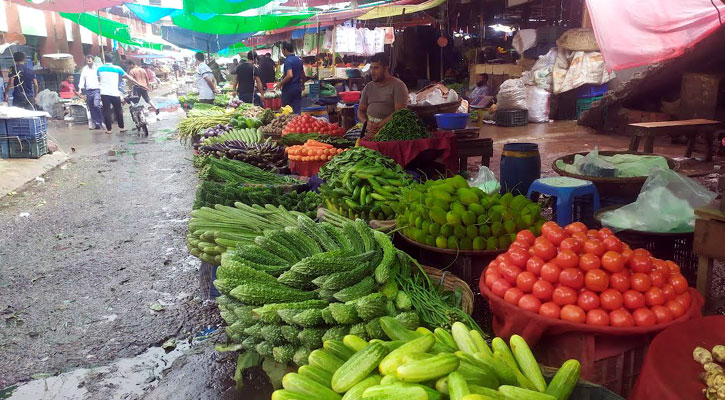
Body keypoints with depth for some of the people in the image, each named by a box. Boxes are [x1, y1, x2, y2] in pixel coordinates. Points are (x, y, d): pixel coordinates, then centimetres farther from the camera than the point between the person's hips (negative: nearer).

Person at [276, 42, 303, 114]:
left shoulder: (288, 60, -15)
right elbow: (302, 74, 19)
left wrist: (280, 83, -16)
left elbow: (290, 75, -27)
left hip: (289, 89, -7)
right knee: (297, 111, 7)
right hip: (298, 88, 7)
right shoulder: (299, 60, 10)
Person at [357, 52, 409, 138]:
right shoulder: (368, 87, 18)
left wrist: (379, 125, -18)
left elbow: (399, 112, -10)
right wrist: (367, 122, -7)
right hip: (370, 125, 5)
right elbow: (360, 110, 17)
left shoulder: (398, 85, 0)